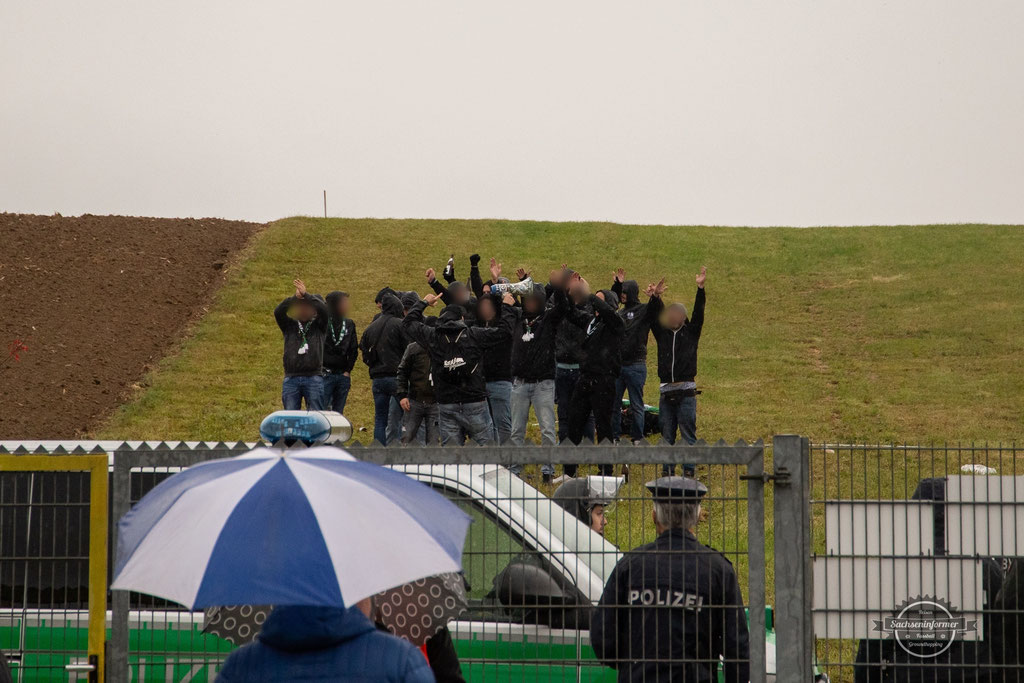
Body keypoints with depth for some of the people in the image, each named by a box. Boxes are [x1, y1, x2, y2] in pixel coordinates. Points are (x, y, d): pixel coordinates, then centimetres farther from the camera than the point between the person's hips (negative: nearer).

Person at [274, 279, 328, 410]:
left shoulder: (318, 326, 9)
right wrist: (296, 297, -17)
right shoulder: (289, 325, 13)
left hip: (314, 378, -1)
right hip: (291, 379, 2)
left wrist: (306, 294, -15)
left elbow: (324, 310, -9)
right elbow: (278, 312, -5)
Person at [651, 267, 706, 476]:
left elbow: (698, 313, -6)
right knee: (666, 434, 7)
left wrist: (700, 288, -17)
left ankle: (689, 470, 0)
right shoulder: (662, 332, 11)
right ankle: (667, 470, 12)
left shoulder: (691, 332, 4)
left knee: (688, 433, -2)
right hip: (666, 392, 3)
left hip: (686, 393, -3)